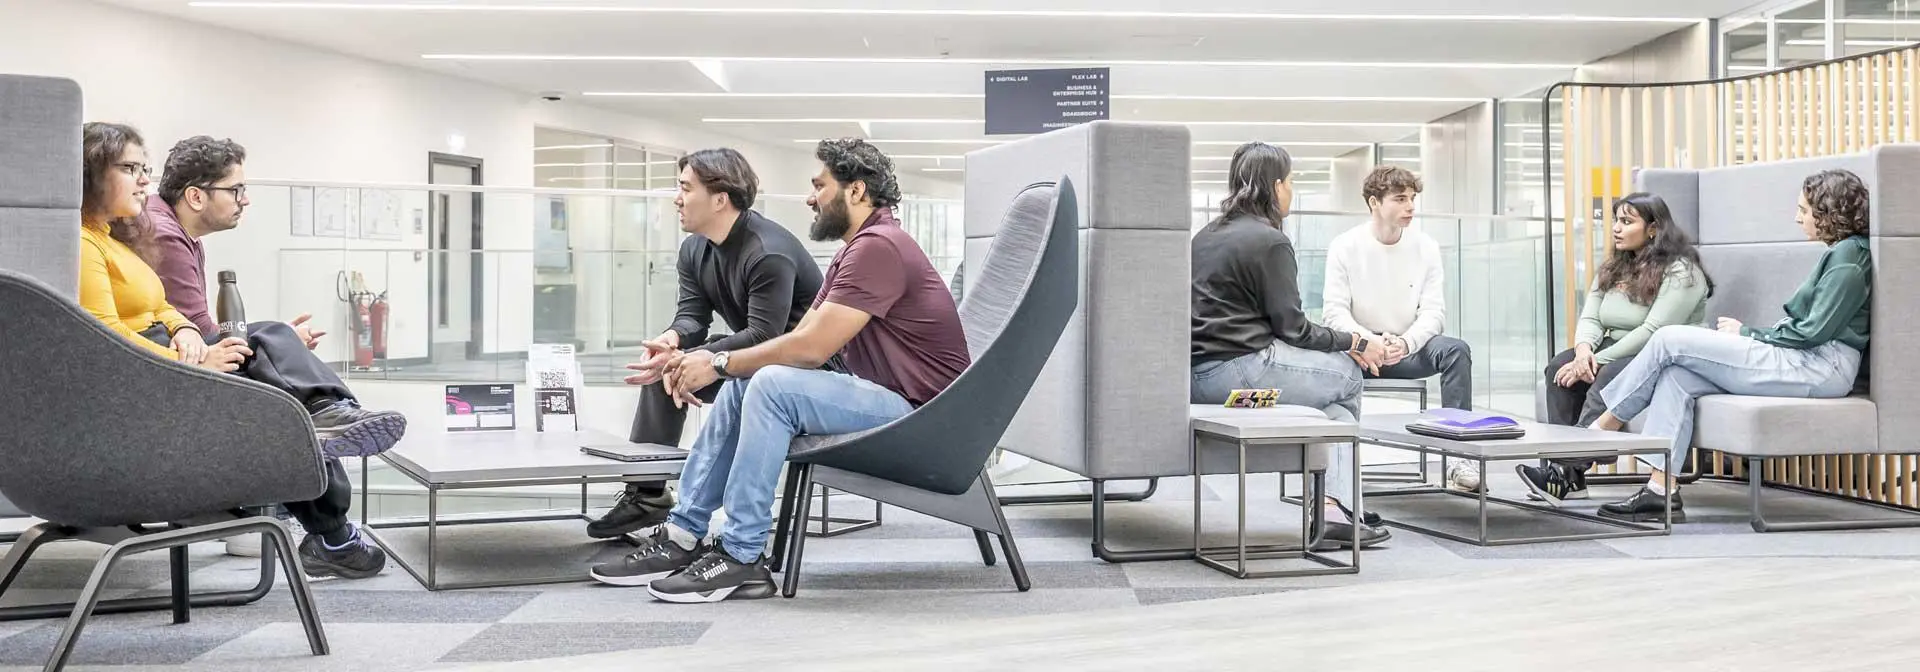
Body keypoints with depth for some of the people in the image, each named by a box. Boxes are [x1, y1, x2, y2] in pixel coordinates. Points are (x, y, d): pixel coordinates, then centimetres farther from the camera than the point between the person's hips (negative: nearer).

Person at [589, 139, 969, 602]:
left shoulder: (878, 247, -17)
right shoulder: (855, 250, 18)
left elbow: (811, 347, -21)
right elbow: (800, 338, 11)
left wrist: (719, 363, -10)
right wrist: (706, 362, -2)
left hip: (917, 412, -11)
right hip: (879, 396, 11)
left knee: (773, 385, -26)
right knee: (741, 385, 9)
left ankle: (742, 559, -20)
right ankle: (685, 535, 7)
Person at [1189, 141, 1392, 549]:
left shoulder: (1206, 235, 19)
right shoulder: (1269, 241, -8)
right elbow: (1292, 328, -10)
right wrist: (1357, 343, 3)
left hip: (1197, 374, 9)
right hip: (1238, 372, -9)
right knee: (1348, 373, 9)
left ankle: (1332, 506, 5)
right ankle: (1333, 509, 7)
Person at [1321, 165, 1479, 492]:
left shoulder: (1426, 247, 2)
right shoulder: (1344, 246, -4)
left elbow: (1433, 312, -4)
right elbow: (1334, 310, -11)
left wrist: (1405, 344, -26)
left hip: (1408, 348, 2)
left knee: (1457, 350, -26)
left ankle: (1458, 455, -24)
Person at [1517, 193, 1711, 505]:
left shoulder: (1680, 271, -10)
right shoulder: (1614, 268, 16)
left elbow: (1654, 332, -21)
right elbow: (1590, 318, 7)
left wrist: (1598, 360, -24)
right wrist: (1584, 350, -17)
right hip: (1618, 352, 8)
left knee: (1609, 377, -36)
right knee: (1560, 365, -19)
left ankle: (1568, 472, -42)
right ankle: (1568, 474, -28)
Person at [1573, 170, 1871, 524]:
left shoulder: (1850, 254, -8)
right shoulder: (1839, 253, 22)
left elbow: (1814, 331, -15)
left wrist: (1747, 333, -5)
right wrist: (1747, 332, 7)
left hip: (1820, 367, -10)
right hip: (1809, 363, 10)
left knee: (1669, 339, -12)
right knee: (1676, 375, -7)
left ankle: (1603, 426, 1)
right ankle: (1661, 491, -13)